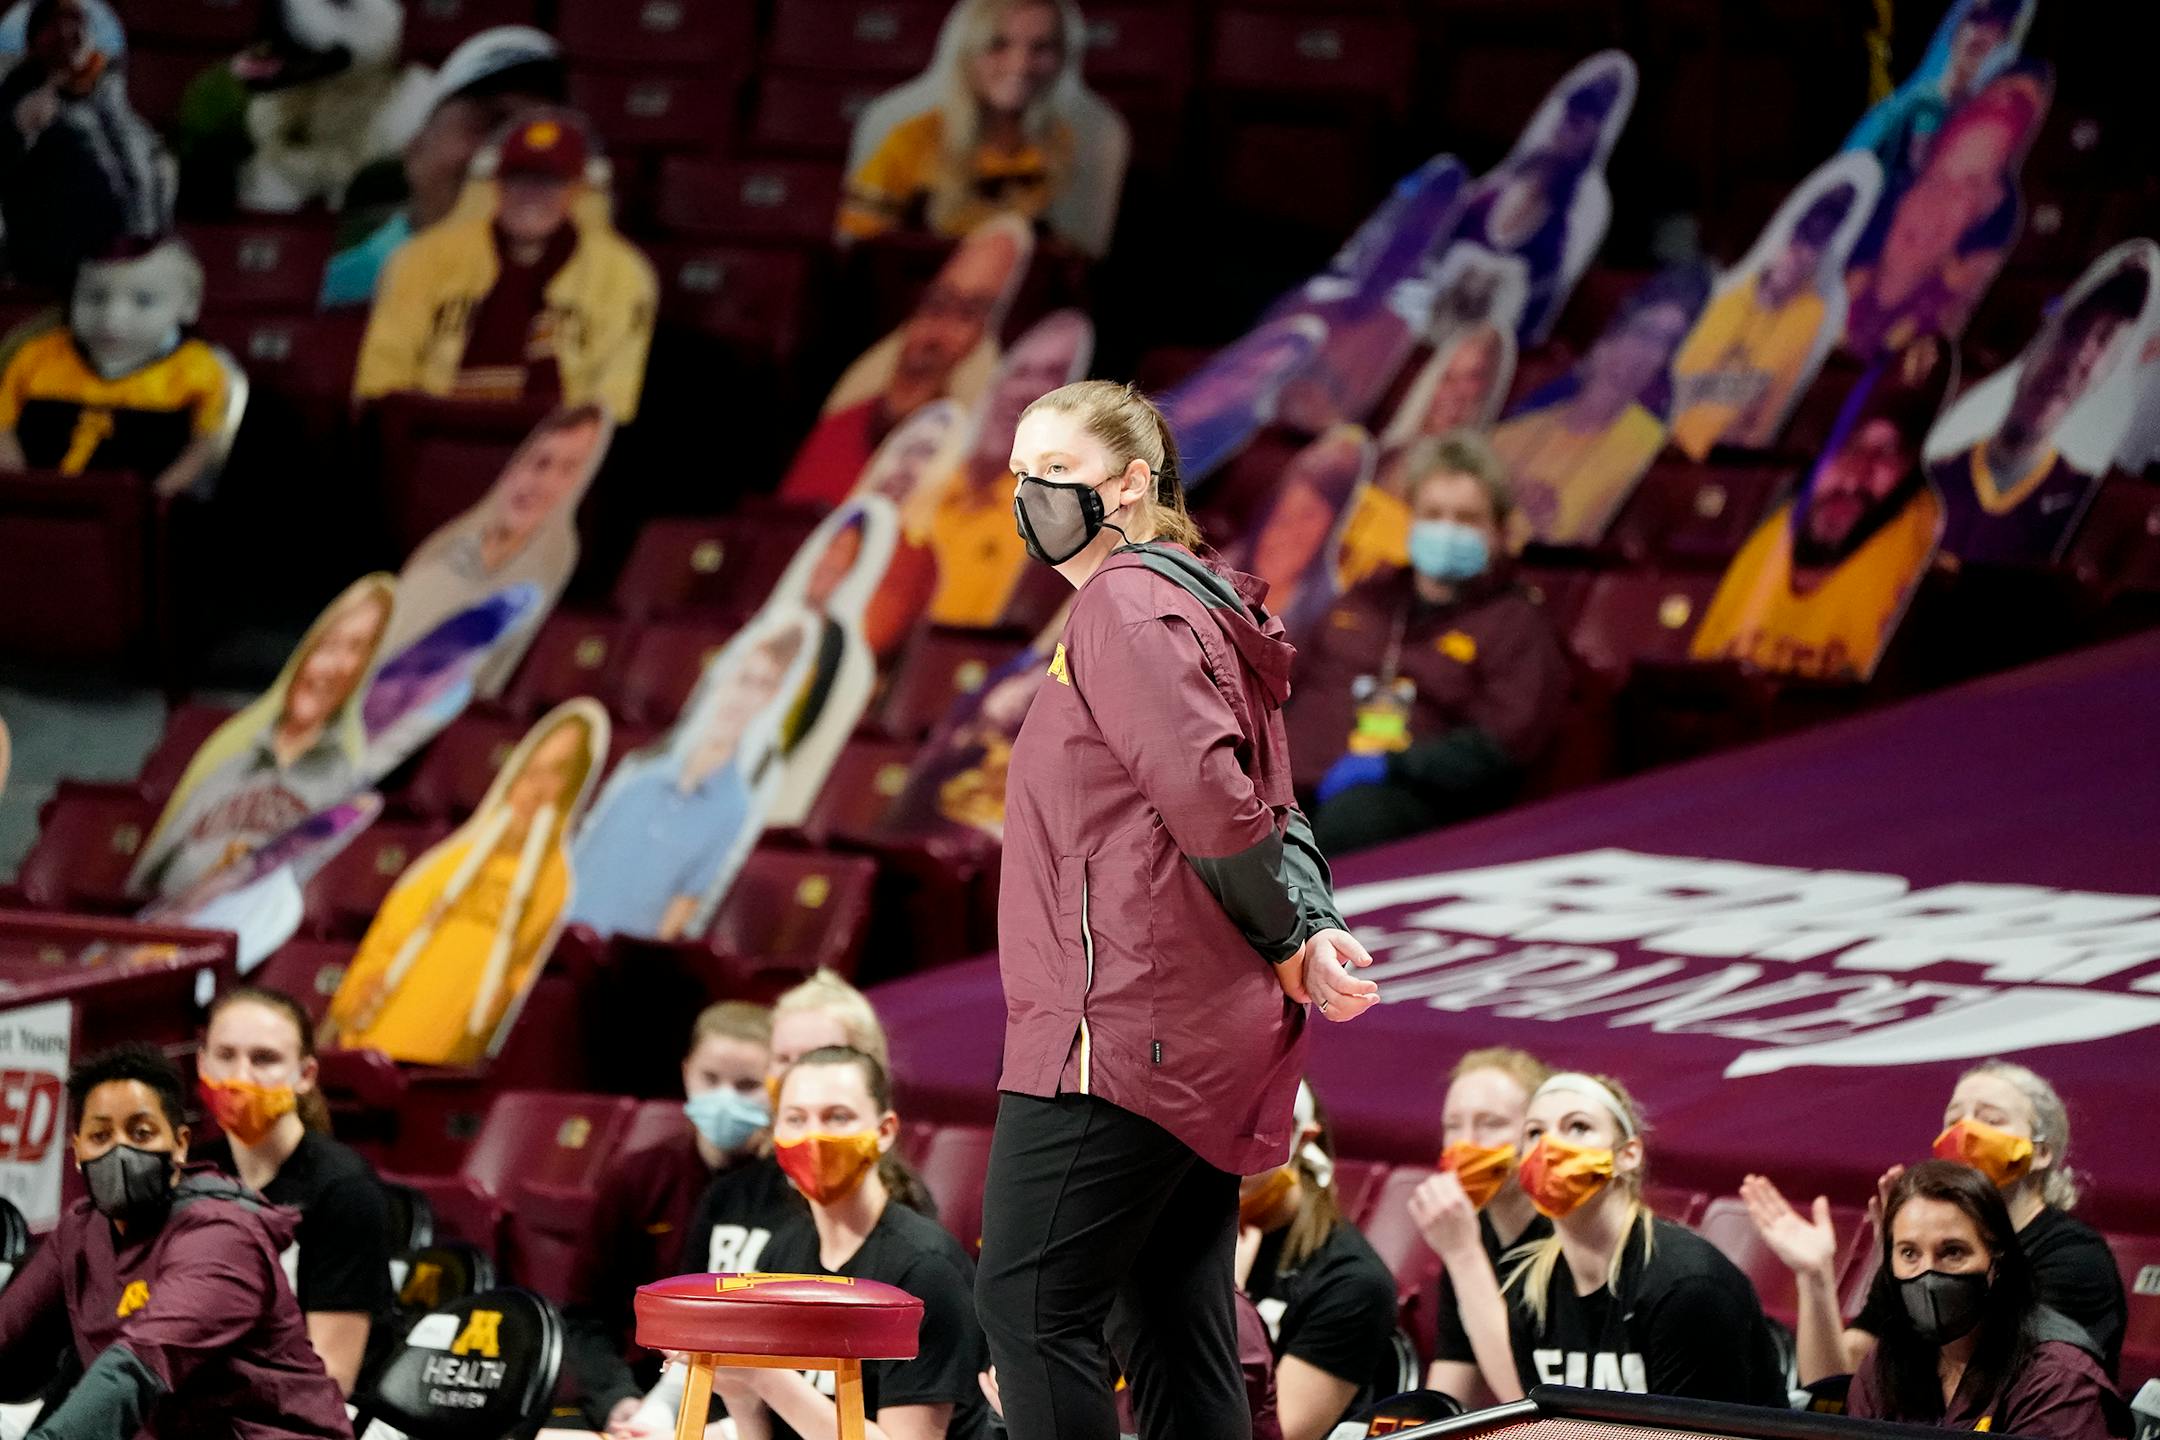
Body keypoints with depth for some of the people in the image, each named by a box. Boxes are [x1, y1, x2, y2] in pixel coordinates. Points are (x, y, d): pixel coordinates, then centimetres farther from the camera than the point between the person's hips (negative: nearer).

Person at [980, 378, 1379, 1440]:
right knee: (1174, 1327, 10)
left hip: (1121, 1027, -10)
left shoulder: (1128, 605, -9)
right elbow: (1261, 811, 18)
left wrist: (1286, 941, -8)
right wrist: (1314, 927, 0)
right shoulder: (1199, 612, 22)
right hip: (1203, 1039, 10)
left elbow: (1212, 796, -20)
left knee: (1028, 1302, -10)